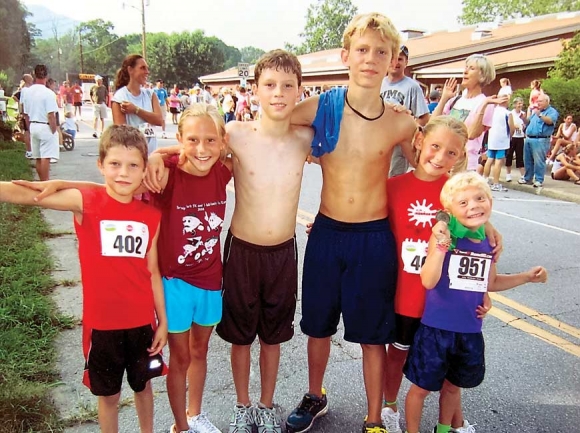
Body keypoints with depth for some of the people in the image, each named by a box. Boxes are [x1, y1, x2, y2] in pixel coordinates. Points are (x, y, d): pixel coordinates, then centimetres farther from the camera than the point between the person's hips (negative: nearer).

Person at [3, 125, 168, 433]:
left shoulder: (151, 215, -3)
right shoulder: (85, 202, -12)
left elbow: (152, 272, 3)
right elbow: (31, 195, -26)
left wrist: (162, 320, 5)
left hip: (142, 320, 3)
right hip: (102, 321, -2)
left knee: (143, 385, 22)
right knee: (108, 394, 16)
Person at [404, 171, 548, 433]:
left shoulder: (489, 242, 0)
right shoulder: (444, 237, -18)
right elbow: (428, 281, -27)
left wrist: (527, 277, 11)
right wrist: (441, 244, -36)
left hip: (470, 330, 6)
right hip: (436, 328, -5)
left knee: (453, 384, 26)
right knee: (422, 387, 11)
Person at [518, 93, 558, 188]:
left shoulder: (552, 111, -3)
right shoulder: (535, 111, 21)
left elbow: (550, 121, -23)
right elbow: (529, 122, 31)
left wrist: (540, 115, -34)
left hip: (540, 140, -8)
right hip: (529, 139, 8)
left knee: (539, 161, -9)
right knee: (527, 160, 13)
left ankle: (539, 180, -5)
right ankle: (527, 177, 23)